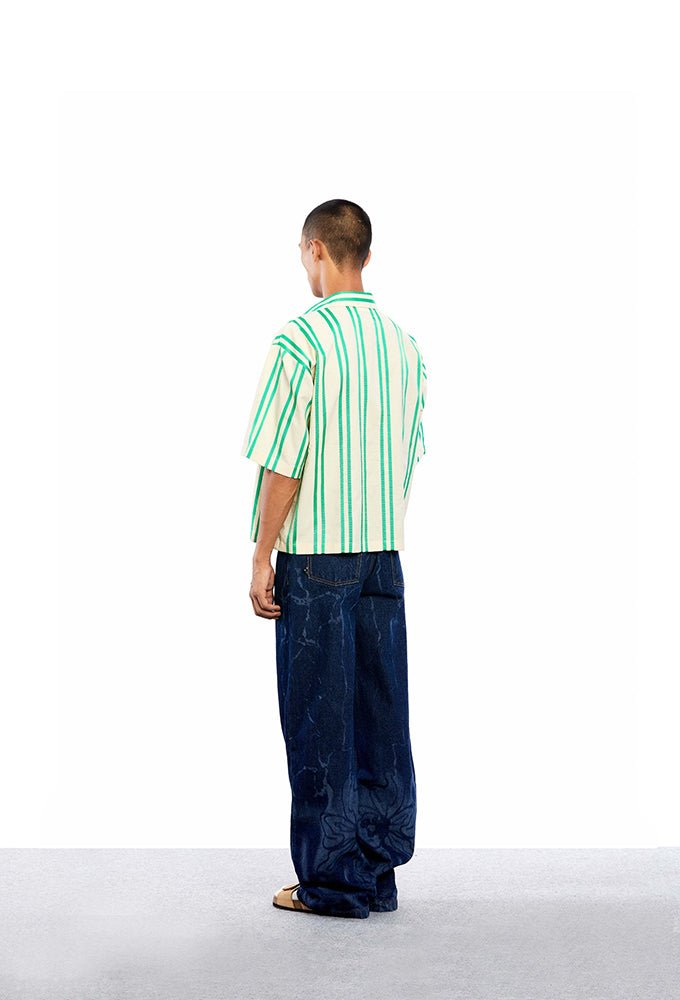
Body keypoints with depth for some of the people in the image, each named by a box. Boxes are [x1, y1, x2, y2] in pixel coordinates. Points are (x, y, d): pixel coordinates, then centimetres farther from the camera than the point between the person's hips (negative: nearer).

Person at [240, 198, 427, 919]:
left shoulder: (300, 340, -12)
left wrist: (262, 559, -7)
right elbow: (409, 458, 13)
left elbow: (282, 463, -14)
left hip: (315, 557, -6)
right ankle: (380, 872, 17)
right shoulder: (405, 345, 8)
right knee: (382, 715, 10)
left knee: (320, 721, 1)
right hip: (385, 555, 6)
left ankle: (333, 881, 7)